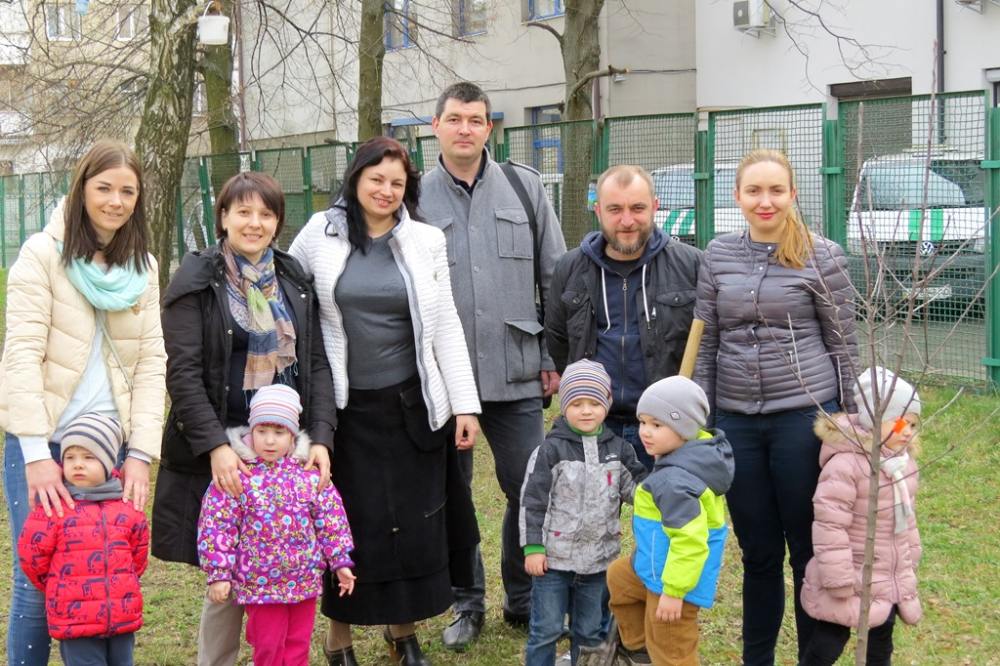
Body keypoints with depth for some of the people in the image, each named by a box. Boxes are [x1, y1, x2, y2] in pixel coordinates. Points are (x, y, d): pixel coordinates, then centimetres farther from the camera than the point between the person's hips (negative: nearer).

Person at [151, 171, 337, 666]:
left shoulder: (295, 280, 12)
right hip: (221, 451, -4)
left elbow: (316, 363, 9)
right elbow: (183, 372, -9)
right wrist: (216, 446, -19)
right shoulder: (197, 281, -2)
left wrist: (321, 437, -4)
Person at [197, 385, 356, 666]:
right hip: (259, 584, -3)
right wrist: (218, 574, -10)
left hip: (305, 581, 3)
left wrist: (340, 561, 6)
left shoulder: (310, 473, -1)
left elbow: (331, 519, 6)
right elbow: (217, 527, -9)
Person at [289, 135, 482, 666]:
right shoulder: (319, 235, -2)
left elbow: (447, 328, 4)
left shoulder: (426, 242, 2)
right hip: (344, 407, -1)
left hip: (411, 406, 1)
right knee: (349, 524, 5)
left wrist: (465, 404, 0)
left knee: (413, 523, 6)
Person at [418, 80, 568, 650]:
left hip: (516, 374, 0)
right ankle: (467, 604, 25)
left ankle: (524, 599, 24)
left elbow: (556, 279, 7)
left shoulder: (526, 187, 5)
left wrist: (556, 358, 3)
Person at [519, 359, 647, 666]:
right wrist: (533, 547, -12)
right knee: (546, 629, 4)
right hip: (554, 559, -4)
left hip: (598, 559, 4)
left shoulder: (618, 449, 2)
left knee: (589, 631, 16)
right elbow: (532, 501, -9)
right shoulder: (551, 450, -10)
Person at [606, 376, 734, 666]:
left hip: (672, 577, -11)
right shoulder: (699, 453, -2)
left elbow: (690, 540, -35)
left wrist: (673, 590, -29)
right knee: (618, 577, 33)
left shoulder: (675, 481, -32)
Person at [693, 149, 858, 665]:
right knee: (758, 551, 13)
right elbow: (706, 344, 9)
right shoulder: (717, 256, 6)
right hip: (736, 419, 3)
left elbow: (843, 345, 0)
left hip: (804, 415, -3)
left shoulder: (821, 257, -3)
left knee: (808, 550, 6)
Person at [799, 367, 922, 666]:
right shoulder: (845, 464, -23)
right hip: (852, 584, -8)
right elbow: (830, 525, -24)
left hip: (891, 582, 8)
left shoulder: (904, 463, 4)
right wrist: (839, 581, -22)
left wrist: (910, 561, 21)